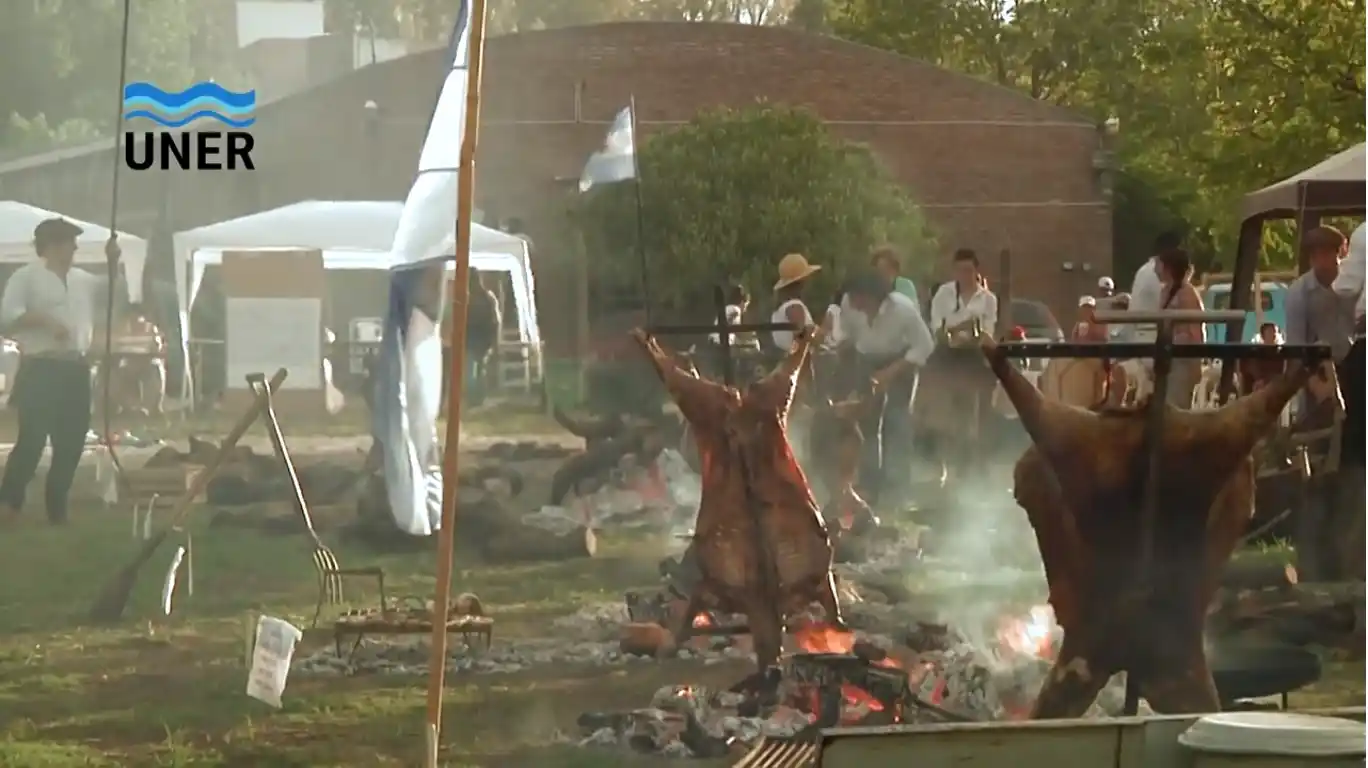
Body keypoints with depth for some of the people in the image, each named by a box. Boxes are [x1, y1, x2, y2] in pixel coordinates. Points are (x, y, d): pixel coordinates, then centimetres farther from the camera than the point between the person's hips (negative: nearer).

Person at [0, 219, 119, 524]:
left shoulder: (82, 279, 18)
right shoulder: (26, 276, -3)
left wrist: (113, 263, 16)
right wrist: (46, 321, -19)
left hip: (75, 369, 7)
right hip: (41, 370, -7)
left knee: (71, 442, 7)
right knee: (32, 439, -14)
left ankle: (57, 509, 15)